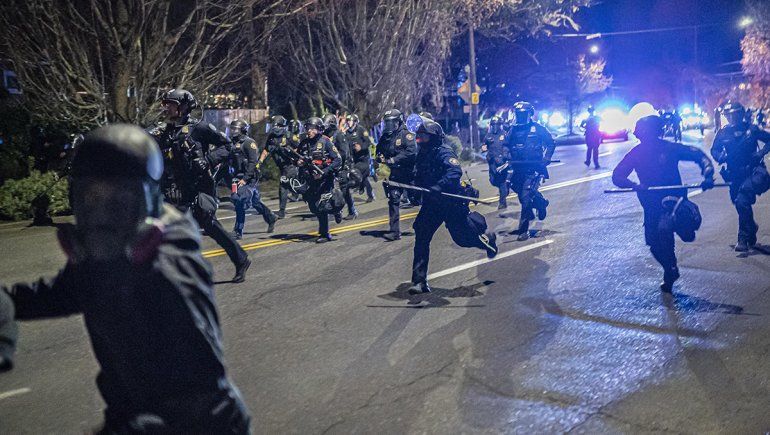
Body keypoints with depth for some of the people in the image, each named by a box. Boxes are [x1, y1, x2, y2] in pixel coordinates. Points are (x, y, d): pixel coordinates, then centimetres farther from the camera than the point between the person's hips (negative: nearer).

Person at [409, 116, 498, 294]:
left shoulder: (444, 152, -17)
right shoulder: (422, 154, 8)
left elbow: (455, 171, -35)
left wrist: (439, 186, -47)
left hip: (452, 202, -6)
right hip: (431, 203, 7)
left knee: (463, 238, 4)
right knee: (421, 237, -8)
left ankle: (487, 239, 41)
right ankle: (419, 281, -6)